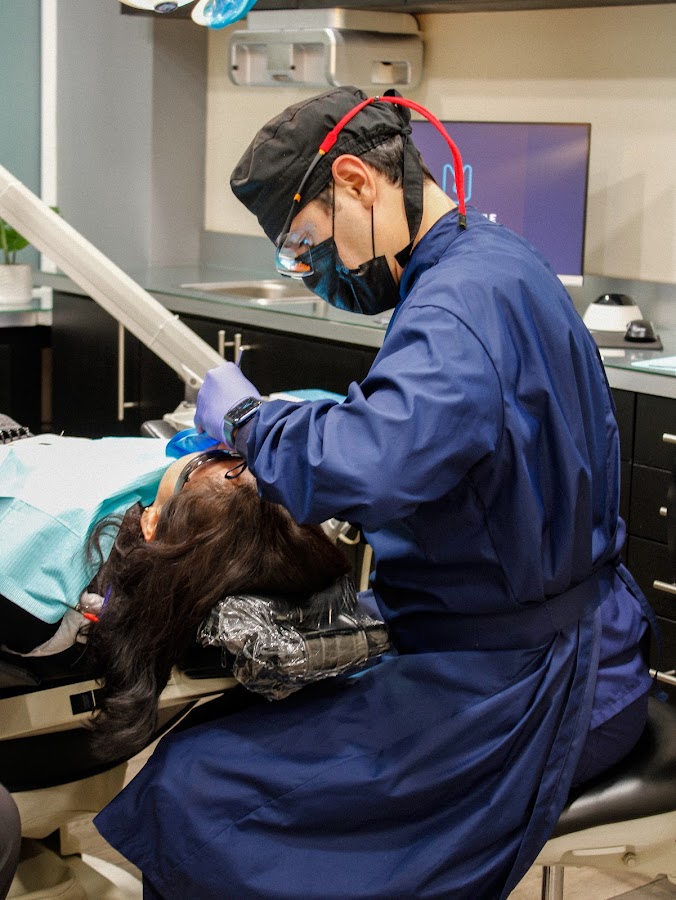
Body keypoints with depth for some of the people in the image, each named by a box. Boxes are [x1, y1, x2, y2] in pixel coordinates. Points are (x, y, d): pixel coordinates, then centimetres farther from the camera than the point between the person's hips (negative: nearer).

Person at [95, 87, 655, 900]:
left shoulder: (464, 299, -23)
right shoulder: (492, 259, 10)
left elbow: (366, 467, -40)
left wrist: (246, 419, -21)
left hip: (515, 693, -11)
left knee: (189, 788, -14)